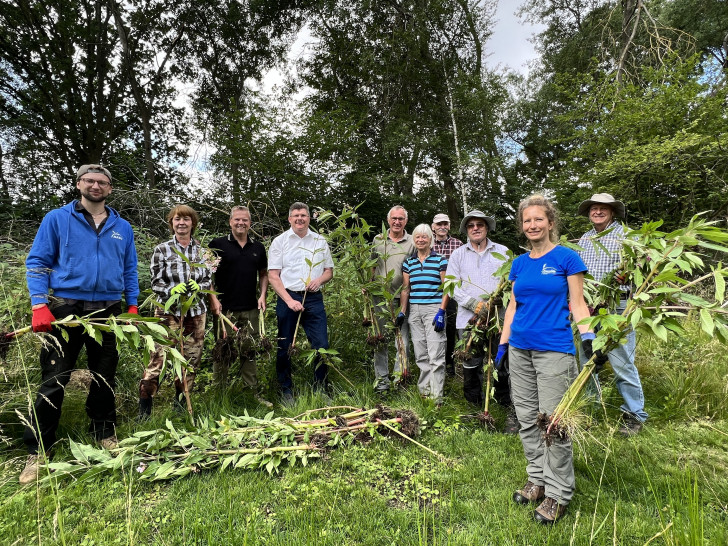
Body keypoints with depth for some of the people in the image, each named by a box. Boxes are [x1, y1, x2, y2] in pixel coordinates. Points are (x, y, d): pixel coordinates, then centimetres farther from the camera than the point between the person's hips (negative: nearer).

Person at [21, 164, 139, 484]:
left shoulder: (122, 227, 10)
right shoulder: (57, 219, 1)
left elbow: (130, 270, 13)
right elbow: (37, 262, -1)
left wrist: (132, 305, 6)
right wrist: (39, 305, -11)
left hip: (108, 311, 3)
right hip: (65, 309, -2)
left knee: (104, 378, 12)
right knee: (53, 382, 0)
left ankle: (105, 435, 28)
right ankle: (37, 452, 13)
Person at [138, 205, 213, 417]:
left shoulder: (202, 251, 8)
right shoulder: (161, 250, 1)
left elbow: (209, 282, 8)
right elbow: (155, 283, -1)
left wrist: (197, 286, -14)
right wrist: (173, 290, -20)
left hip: (196, 313, 3)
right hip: (168, 312, -3)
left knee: (190, 361, 8)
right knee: (158, 359, -7)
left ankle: (181, 407, 24)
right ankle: (144, 411, 6)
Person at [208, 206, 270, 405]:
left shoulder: (258, 247, 11)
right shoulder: (218, 244, -1)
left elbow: (263, 273, 18)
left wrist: (262, 295, 5)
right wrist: (213, 299, -10)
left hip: (251, 309, 4)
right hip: (225, 309, -3)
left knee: (250, 352, 10)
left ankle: (253, 393, 20)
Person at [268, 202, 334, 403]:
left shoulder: (320, 241, 11)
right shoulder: (279, 241, 3)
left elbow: (329, 271, 15)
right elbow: (273, 276, -3)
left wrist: (320, 280, -8)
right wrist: (289, 301, -13)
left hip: (314, 299, 2)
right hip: (288, 298, -1)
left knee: (322, 345, -2)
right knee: (285, 347, 5)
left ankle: (321, 389, 14)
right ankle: (286, 390, 21)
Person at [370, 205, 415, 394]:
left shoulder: (412, 242, 5)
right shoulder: (378, 240, 10)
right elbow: (371, 266, 15)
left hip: (402, 297, -2)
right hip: (380, 296, 2)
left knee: (403, 337, 1)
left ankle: (399, 375, 14)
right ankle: (381, 379, 17)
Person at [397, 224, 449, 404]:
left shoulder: (440, 261, 0)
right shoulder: (408, 263, 12)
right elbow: (406, 289, 14)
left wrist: (441, 312, -10)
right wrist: (402, 312, 7)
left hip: (433, 309, -4)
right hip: (414, 310, 4)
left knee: (435, 355, -6)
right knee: (420, 355, 9)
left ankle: (436, 397, 1)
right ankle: (424, 391, 21)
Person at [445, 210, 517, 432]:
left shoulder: (502, 252, 11)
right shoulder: (458, 254, 11)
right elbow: (452, 286, 4)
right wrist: (474, 304, -9)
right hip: (468, 319, 1)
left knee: (501, 366, 0)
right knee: (471, 367, 6)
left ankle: (510, 411, 13)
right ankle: (475, 409, 20)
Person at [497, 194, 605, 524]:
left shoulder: (566, 258, -2)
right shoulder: (519, 263, 11)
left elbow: (577, 304, -3)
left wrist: (587, 337, -17)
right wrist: (503, 344, 11)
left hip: (554, 351, -5)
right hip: (520, 349, 6)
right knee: (527, 419, 11)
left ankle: (558, 493, 14)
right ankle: (538, 480, 27)